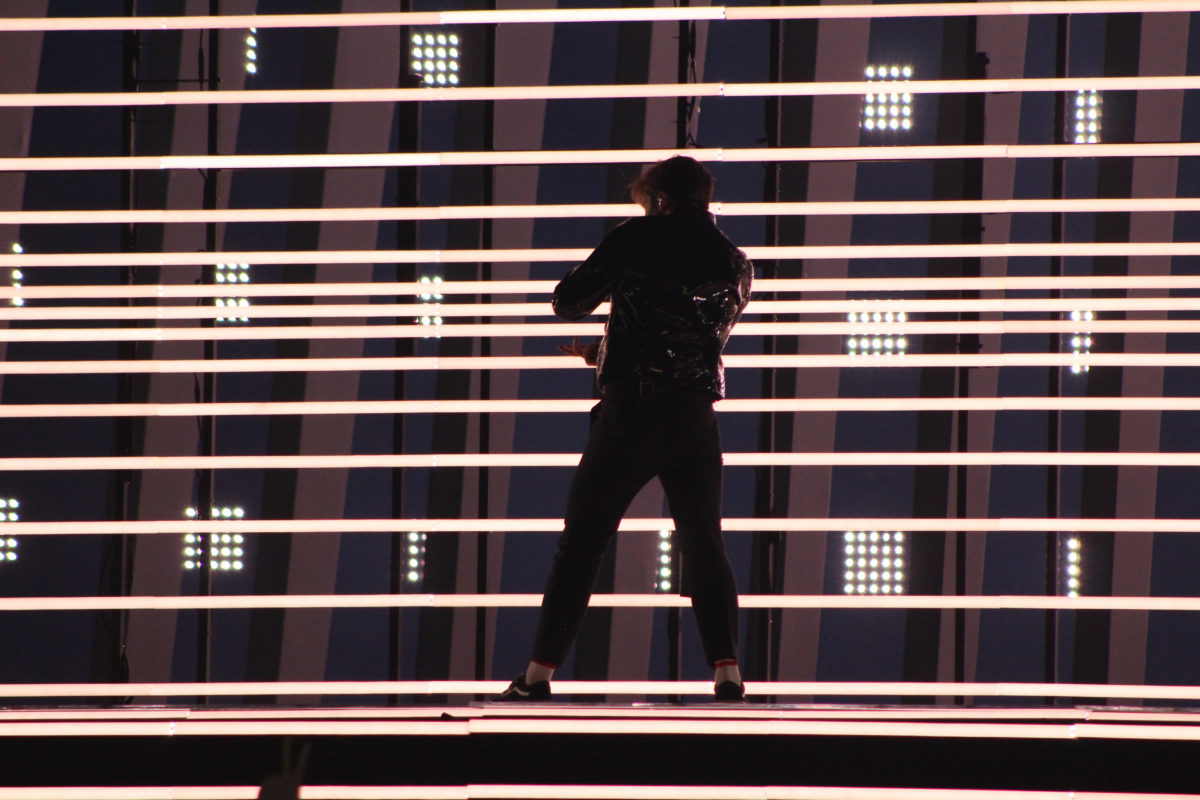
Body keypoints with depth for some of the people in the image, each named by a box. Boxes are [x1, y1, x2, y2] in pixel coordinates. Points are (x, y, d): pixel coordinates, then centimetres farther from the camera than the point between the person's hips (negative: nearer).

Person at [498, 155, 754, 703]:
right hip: (695, 421, 3)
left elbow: (567, 303, 4)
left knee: (580, 545, 5)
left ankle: (539, 673, 4)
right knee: (703, 545, 12)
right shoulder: (732, 262, 11)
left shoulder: (634, 240, -2)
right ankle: (727, 671, -2)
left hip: (628, 415, -3)